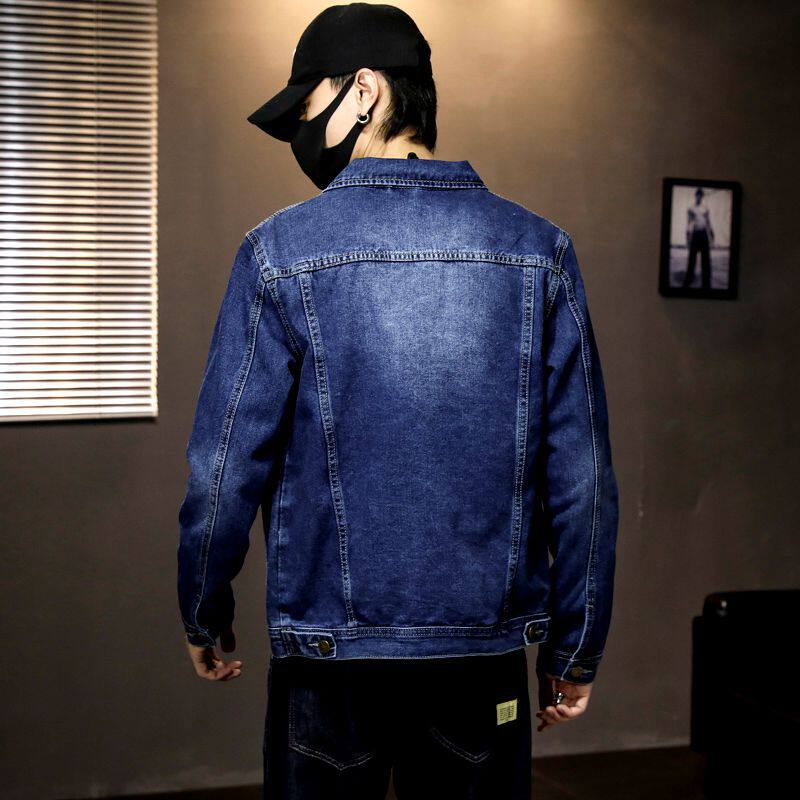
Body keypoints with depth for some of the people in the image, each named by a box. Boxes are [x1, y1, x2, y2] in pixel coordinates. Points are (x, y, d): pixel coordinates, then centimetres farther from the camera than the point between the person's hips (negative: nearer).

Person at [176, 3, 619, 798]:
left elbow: (225, 464, -7)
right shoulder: (540, 250, -2)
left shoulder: (282, 249, -9)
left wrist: (205, 615, 8)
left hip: (329, 648, -1)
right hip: (486, 648, 2)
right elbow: (583, 475, -2)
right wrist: (574, 645, 7)